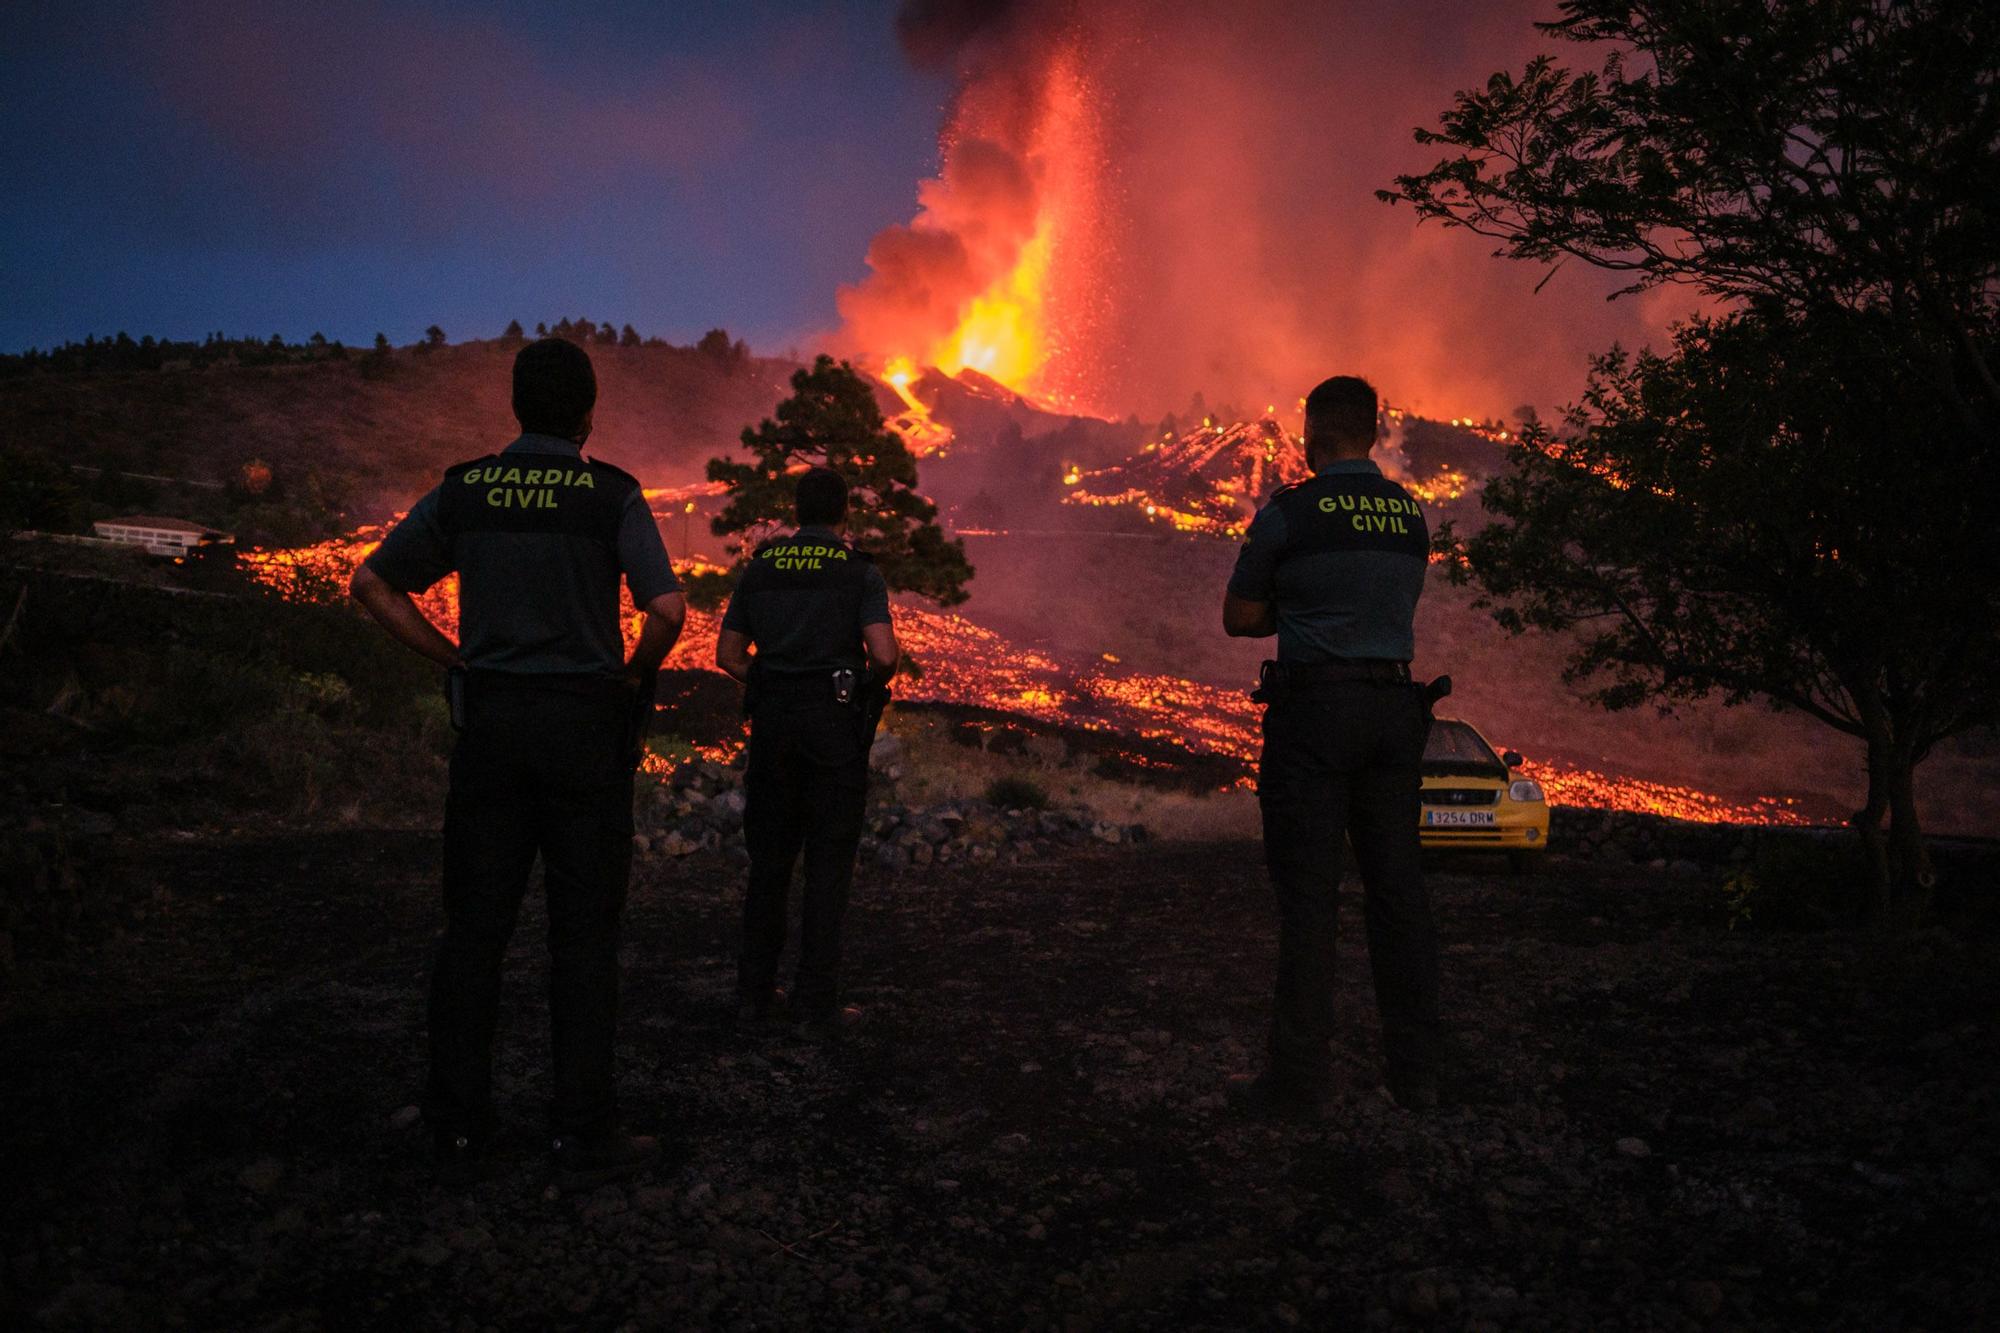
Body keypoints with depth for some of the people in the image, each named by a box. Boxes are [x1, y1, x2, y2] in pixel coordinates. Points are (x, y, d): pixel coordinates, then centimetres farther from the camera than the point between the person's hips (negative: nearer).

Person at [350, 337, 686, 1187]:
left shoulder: (464, 489, 6)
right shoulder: (610, 494, -6)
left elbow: (374, 584, 10)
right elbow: (667, 610, -17)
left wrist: (455, 660, 11)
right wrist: (632, 677, 1)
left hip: (488, 719, 3)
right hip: (584, 723, -3)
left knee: (474, 926, 10)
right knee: (583, 932, 4)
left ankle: (460, 1132, 16)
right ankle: (583, 1135, 11)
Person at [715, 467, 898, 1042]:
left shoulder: (760, 567, 9)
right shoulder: (859, 571, -2)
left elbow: (727, 654, 8)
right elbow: (883, 654, -14)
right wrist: (872, 687, 7)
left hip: (772, 718, 4)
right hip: (835, 722, -4)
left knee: (769, 859, 12)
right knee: (828, 863, 2)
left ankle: (754, 995, 18)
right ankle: (817, 1006, 4)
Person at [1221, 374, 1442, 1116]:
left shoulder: (1288, 514, -7)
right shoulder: (1411, 514, 10)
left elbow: (1239, 619, 0)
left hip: (1315, 706, -5)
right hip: (1395, 706, 5)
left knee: (1308, 892, -2)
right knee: (1397, 886, 10)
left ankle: (1300, 1077, 2)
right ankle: (1416, 1071, 17)